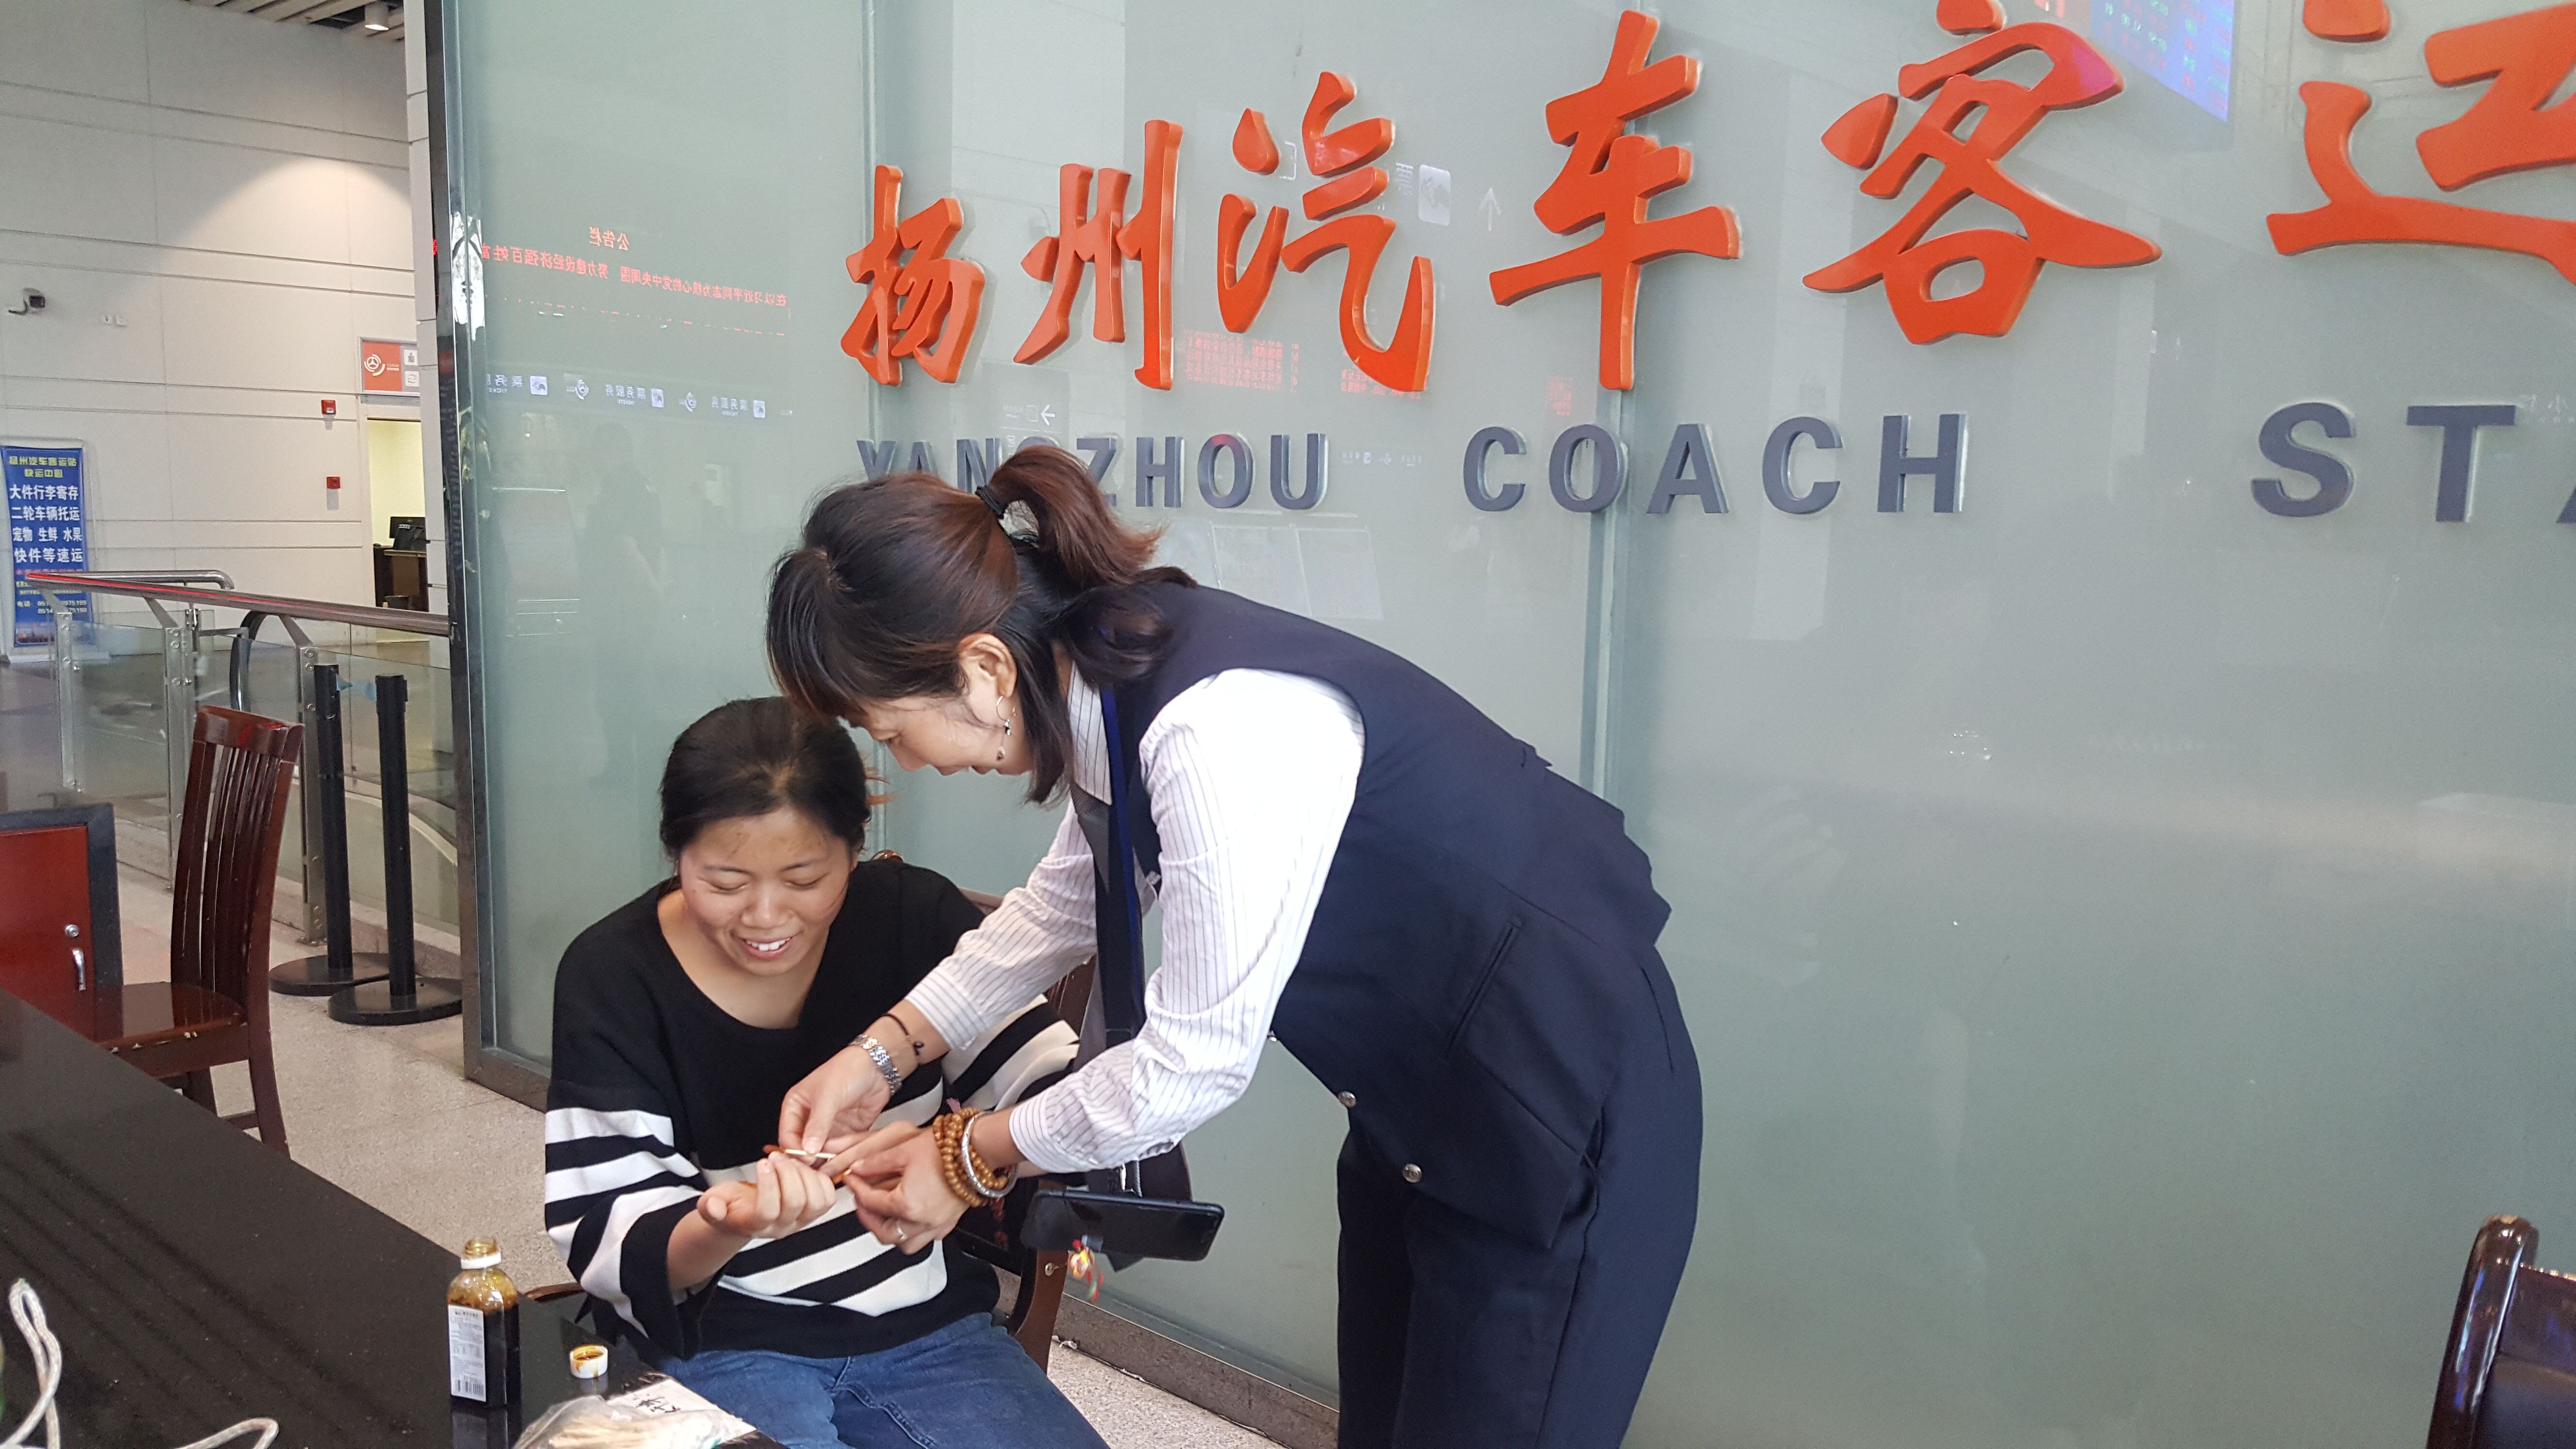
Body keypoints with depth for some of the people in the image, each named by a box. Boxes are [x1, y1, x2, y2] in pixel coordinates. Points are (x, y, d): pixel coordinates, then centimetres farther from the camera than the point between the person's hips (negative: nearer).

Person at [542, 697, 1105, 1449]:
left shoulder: (915, 916, -7)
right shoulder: (611, 976, -9)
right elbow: (609, 1245, -9)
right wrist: (725, 1226, -31)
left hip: (926, 1328, 2)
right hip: (716, 1346, -2)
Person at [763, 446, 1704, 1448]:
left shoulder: (1223, 725, -32)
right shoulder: (1116, 665, -5)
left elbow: (1193, 1062, -24)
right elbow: (1063, 904, 12)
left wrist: (970, 1158, -9)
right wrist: (885, 1051, 6)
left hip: (1566, 1101, -9)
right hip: (1420, 1091, 9)